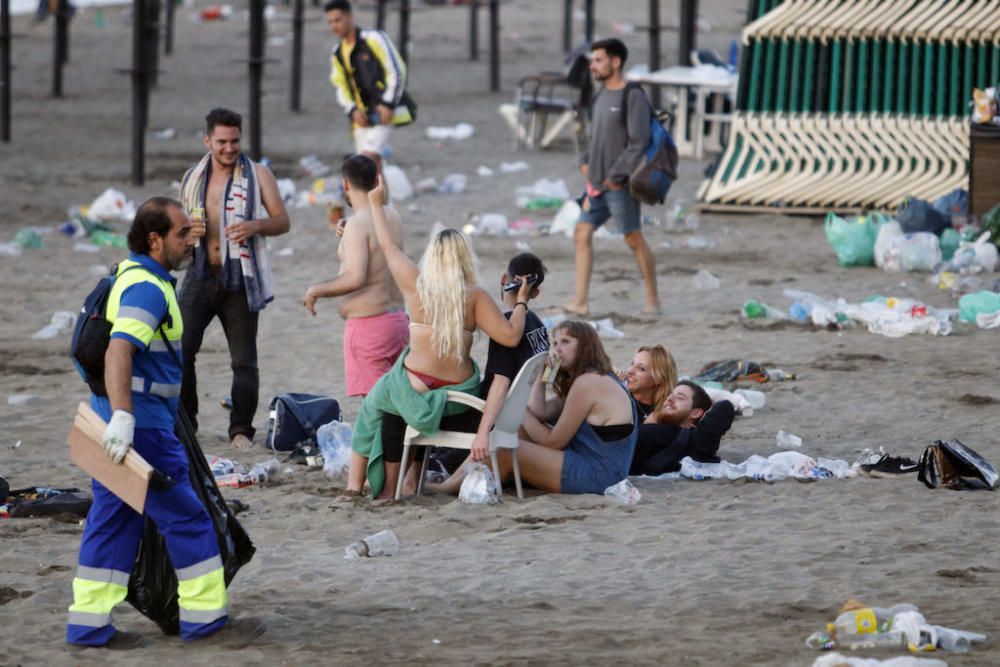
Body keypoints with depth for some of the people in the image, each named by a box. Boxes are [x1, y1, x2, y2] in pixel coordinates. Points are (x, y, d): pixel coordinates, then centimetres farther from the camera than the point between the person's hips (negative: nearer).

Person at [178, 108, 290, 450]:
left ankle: (241, 431, 8)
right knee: (180, 349, -6)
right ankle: (184, 422, 6)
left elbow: (282, 221, 2)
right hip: (201, 276, 3)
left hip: (239, 279, -2)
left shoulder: (258, 174, 3)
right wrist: (187, 232, -2)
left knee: (244, 361, 1)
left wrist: (254, 226, -18)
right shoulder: (192, 178, 12)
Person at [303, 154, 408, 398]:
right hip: (398, 319, 8)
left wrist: (316, 290, -15)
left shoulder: (357, 225, -18)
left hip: (367, 325, -8)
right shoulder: (393, 218, 7)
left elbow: (355, 278, -28)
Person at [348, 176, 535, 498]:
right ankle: (389, 491, 31)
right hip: (459, 397, 2)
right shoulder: (475, 296, -6)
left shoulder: (416, 285, -5)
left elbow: (388, 246, 10)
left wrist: (377, 205, 24)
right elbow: (510, 336, -13)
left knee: (374, 406, 30)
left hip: (416, 390, -2)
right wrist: (521, 303, 3)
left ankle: (355, 483, 25)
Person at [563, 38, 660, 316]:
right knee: (582, 234, 1)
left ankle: (653, 299, 13)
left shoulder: (633, 97, -12)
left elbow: (638, 142, -17)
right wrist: (586, 161, 10)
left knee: (634, 239, 1)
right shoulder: (601, 97, 13)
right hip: (597, 183, 8)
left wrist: (617, 175, -18)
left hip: (620, 185, -8)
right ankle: (580, 301, 0)